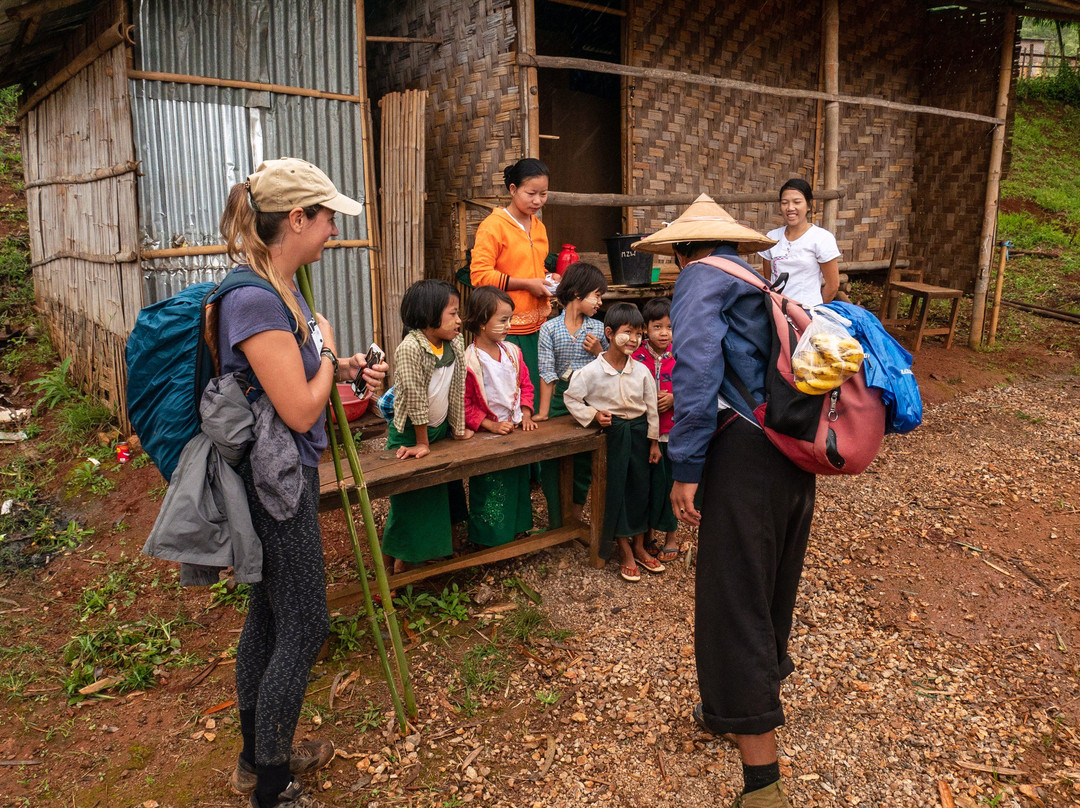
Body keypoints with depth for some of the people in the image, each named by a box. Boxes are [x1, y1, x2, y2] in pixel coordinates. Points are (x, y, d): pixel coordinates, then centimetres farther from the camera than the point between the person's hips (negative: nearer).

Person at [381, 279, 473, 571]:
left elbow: (457, 389, 1)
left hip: (440, 427, 7)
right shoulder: (410, 348, -28)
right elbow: (415, 398, -23)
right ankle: (403, 556, 22)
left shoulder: (456, 342, -7)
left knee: (447, 488, 18)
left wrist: (458, 428, 6)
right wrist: (422, 443, -17)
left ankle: (443, 544, 40)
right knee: (410, 497, 4)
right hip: (410, 433, -6)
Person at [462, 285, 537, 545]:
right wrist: (490, 425, -21)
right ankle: (489, 539, 22)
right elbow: (464, 406, -17)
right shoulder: (469, 361, -19)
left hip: (515, 431, 7)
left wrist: (525, 413, -3)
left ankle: (517, 528, 38)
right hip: (486, 437, -7)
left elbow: (525, 385, 12)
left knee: (517, 483, 20)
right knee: (489, 488, 5)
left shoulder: (512, 352, 2)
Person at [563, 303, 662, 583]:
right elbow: (571, 397, -3)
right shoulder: (592, 371, -14)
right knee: (615, 489, 3)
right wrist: (593, 415, -13)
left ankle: (639, 546, 28)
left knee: (640, 487, 11)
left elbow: (652, 408, 4)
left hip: (638, 431, 3)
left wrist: (654, 441, 7)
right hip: (611, 432, -3)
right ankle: (625, 551, 18)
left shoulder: (641, 371, -5)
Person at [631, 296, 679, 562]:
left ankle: (671, 536, 24)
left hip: (674, 432, 0)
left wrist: (674, 398, -12)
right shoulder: (635, 357, -4)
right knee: (647, 482, 9)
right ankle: (647, 533, 27)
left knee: (672, 482, 8)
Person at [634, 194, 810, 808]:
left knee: (734, 602, -5)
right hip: (798, 455, 9)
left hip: (746, 453, -9)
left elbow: (697, 369, -14)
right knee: (774, 589, 21)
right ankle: (740, 708, 42)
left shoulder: (700, 279, 0)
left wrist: (686, 468, -14)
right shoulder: (765, 284, 24)